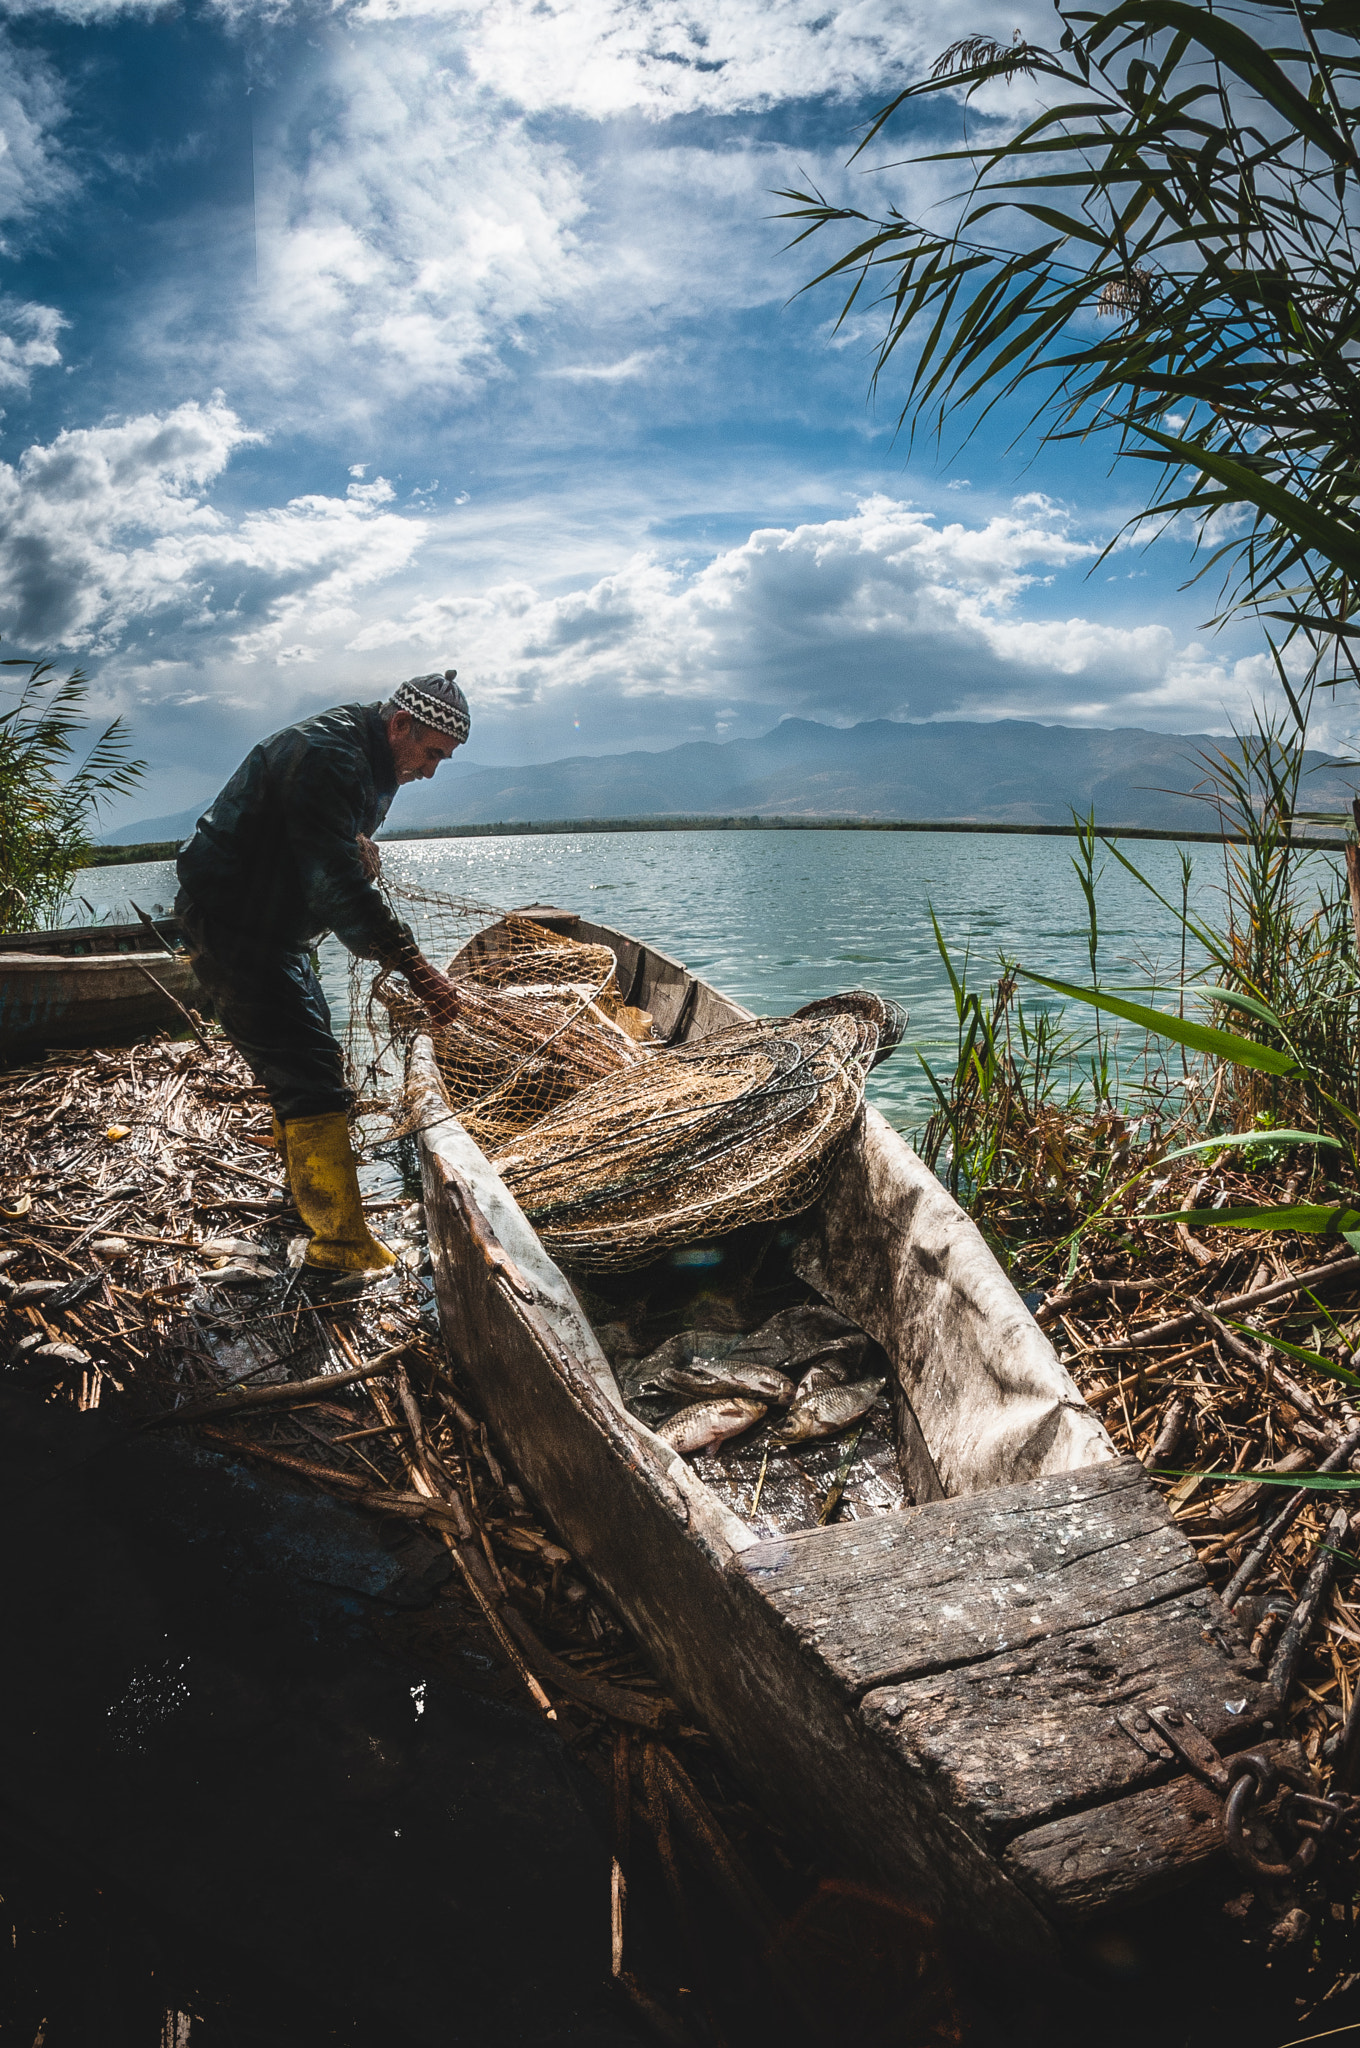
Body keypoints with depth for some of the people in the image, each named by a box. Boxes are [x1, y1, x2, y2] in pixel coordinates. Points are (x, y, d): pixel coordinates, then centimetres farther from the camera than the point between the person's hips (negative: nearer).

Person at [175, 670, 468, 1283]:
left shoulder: (369, 765, 10)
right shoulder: (327, 756, -24)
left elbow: (345, 864, 15)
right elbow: (337, 883, -33)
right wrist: (414, 966, -36)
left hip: (272, 925, 11)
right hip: (235, 928, -11)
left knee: (308, 1055, 23)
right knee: (311, 1078, -13)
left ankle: (305, 1186, 44)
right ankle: (341, 1245, -9)